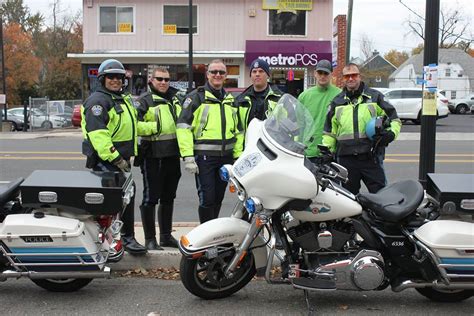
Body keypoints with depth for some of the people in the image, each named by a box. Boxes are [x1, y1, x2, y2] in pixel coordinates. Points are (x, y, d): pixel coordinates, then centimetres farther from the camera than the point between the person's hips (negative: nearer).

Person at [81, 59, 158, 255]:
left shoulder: (122, 100, 19)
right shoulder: (98, 100, -13)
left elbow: (131, 126, 28)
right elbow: (97, 132, -23)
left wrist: (154, 127, 17)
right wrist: (114, 158, -26)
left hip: (121, 160, 10)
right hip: (105, 160, -10)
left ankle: (128, 238, 28)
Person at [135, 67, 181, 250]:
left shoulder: (176, 99, 16)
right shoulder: (144, 101, -4)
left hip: (173, 155, 7)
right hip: (153, 156, -7)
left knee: (168, 198, 15)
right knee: (151, 197, -2)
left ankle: (166, 236, 26)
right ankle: (150, 239, 7)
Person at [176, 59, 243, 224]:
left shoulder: (230, 100, 17)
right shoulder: (196, 97, -1)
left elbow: (238, 130, 23)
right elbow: (183, 126, -9)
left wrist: (238, 156, 15)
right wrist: (188, 156, -17)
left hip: (226, 157, 6)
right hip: (204, 156, -5)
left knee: (218, 198, 12)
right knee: (207, 199, -7)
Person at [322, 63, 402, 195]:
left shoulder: (374, 96, 8)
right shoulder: (337, 102, 14)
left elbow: (393, 118, 11)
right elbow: (330, 130, 16)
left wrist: (391, 133, -8)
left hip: (371, 157, -2)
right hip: (346, 158, 2)